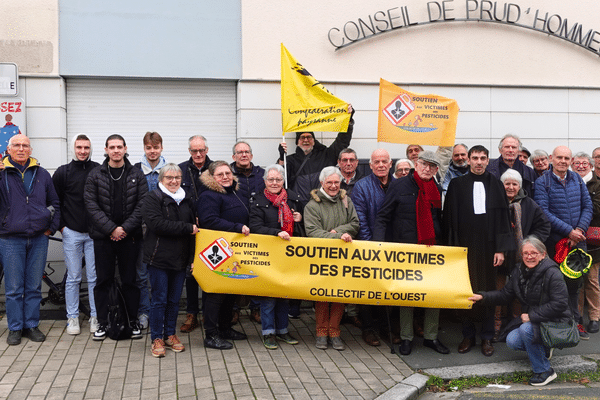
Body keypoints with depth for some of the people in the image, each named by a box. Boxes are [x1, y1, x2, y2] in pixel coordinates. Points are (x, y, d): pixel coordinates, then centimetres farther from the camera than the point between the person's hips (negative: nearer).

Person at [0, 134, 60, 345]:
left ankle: (32, 325, 21)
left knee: (34, 286, 10)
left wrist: (52, 227, 6)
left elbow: (55, 203, 15)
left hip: (39, 239, 2)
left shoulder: (42, 174, 9)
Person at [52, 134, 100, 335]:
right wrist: (61, 226, 1)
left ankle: (95, 316, 15)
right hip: (71, 233, 0)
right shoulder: (63, 172, 4)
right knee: (73, 278, 7)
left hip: (95, 233, 0)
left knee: (95, 277, 5)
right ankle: (72, 318, 17)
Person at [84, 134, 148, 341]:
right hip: (103, 237, 0)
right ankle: (102, 323, 18)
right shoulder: (95, 175, 3)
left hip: (130, 236, 0)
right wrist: (111, 228, -12)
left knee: (130, 280, 6)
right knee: (103, 281, 7)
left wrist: (125, 228, -11)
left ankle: (133, 321, 18)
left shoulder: (137, 175, 4)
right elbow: (91, 205, -3)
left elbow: (142, 205, -1)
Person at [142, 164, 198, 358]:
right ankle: (157, 338, 10)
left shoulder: (187, 199, 14)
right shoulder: (153, 198, -5)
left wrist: (193, 256, 6)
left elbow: (195, 225, 17)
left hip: (180, 258, 5)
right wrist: (187, 228, -16)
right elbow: (157, 224, -19)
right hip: (159, 258, -5)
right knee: (159, 299, 0)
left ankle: (170, 335, 23)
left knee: (174, 299, 11)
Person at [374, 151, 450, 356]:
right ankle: (406, 337, 15)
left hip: (432, 248, 4)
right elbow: (383, 217, -3)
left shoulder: (437, 190, 12)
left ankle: (431, 337, 18)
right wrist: (378, 242, -15)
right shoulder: (399, 186, -1)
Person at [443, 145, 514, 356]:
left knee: (488, 291, 6)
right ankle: (468, 335, 18)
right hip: (464, 246, -1)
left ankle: (487, 337, 17)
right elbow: (450, 218, 2)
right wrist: (453, 247, -4)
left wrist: (501, 248, -3)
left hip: (488, 246, 1)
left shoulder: (496, 184, 5)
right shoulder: (457, 184, 3)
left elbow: (502, 217, 4)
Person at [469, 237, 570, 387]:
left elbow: (559, 304, -23)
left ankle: (544, 371, -13)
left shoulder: (552, 274, -18)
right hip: (530, 320, 7)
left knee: (526, 329, -31)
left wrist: (531, 316, -22)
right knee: (512, 341, -12)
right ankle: (544, 349, 17)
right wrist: (482, 296, -6)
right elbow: (505, 294, 8)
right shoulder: (520, 271, 3)